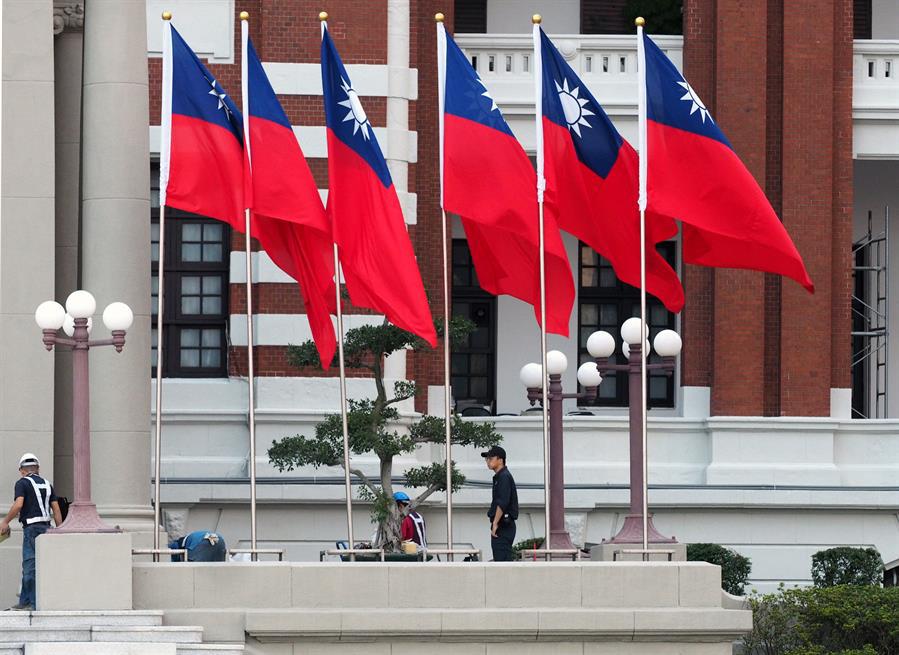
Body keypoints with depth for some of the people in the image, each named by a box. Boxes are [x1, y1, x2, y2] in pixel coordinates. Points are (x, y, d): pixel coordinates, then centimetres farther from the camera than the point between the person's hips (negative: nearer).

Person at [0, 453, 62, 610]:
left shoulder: (22, 483, -3)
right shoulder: (47, 484, 15)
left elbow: (18, 504, -17)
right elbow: (56, 510, 11)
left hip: (32, 527, -7)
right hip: (45, 526, 7)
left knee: (30, 566, -5)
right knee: (28, 566, 13)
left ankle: (35, 603, -9)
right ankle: (24, 601, 16)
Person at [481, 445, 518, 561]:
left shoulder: (504, 477, -12)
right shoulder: (498, 477, 19)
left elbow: (502, 503, -21)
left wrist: (495, 523, -21)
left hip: (503, 525, -11)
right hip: (504, 526, 11)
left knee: (501, 559, -14)